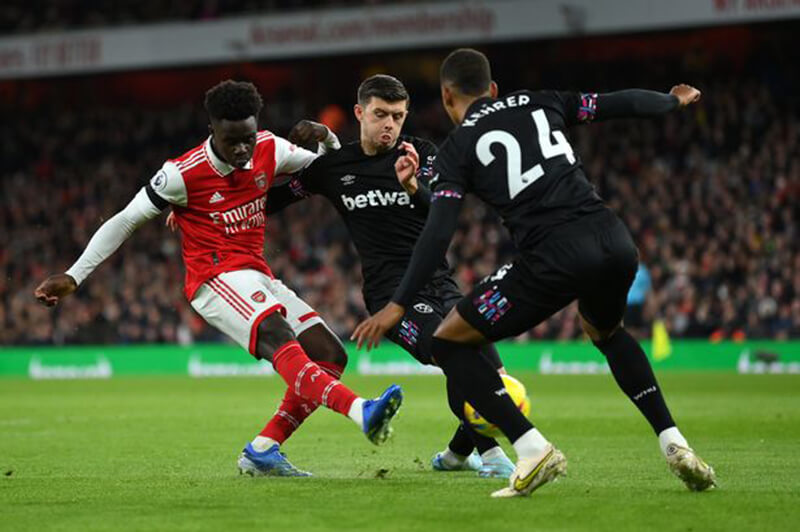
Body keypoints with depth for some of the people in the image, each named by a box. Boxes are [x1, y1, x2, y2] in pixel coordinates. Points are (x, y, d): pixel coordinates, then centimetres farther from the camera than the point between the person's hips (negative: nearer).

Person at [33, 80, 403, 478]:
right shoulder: (183, 174, -11)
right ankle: (359, 412, -57)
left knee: (329, 355, -2)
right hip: (216, 279, -8)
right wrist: (72, 277, -4)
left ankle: (261, 451, -8)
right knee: (281, 341, -33)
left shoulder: (269, 149, 4)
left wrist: (326, 139, -5)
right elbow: (126, 221, -3)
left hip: (257, 277, 8)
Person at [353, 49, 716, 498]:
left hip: (553, 257, -5)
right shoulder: (542, 103, 21)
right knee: (606, 331, 37)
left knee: (449, 343, 10)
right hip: (614, 241, 5)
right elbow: (621, 104, 27)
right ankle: (674, 444, 22)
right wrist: (673, 101, 47)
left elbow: (439, 233, -1)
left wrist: (398, 305, 0)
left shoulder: (457, 149, 10)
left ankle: (532, 449, -5)